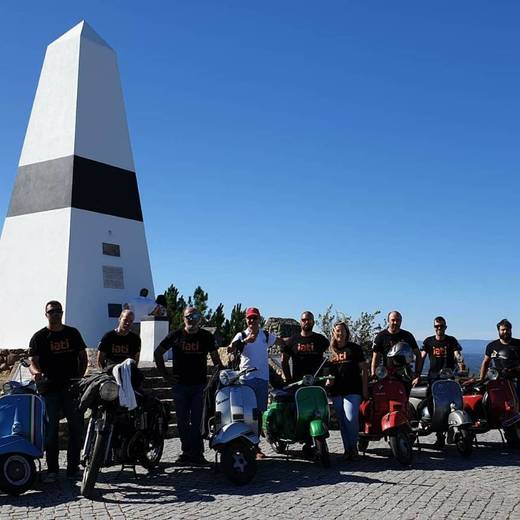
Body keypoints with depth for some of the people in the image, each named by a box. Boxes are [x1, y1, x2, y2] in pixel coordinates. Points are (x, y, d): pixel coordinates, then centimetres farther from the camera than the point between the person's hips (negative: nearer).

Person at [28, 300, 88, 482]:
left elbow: (83, 357, 14)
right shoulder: (39, 337, 3)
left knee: (76, 428, 3)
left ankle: (73, 468, 13)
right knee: (51, 429, 1)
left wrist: (79, 377, 0)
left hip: (72, 387, 2)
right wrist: (36, 372, -26)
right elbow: (33, 361, -4)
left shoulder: (73, 333, 10)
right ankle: (52, 469, 9)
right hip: (50, 389, -2)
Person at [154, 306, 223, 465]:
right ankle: (187, 452, 15)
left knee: (197, 421, -4)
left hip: (200, 385, -1)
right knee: (183, 422, 6)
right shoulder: (175, 336, 4)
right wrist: (165, 375, 6)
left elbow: (216, 359, 11)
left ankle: (196, 453, 0)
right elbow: (158, 353, 12)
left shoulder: (206, 337, 6)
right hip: (180, 385, 1)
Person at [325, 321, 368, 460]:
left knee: (351, 419, -16)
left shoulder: (354, 348, 4)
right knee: (342, 422, 6)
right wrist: (327, 380, 0)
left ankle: (353, 446, 2)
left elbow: (364, 369, 3)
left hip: (353, 390, -4)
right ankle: (347, 449, 14)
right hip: (336, 391, 4)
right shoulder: (330, 351, 15)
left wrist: (365, 389, -4)